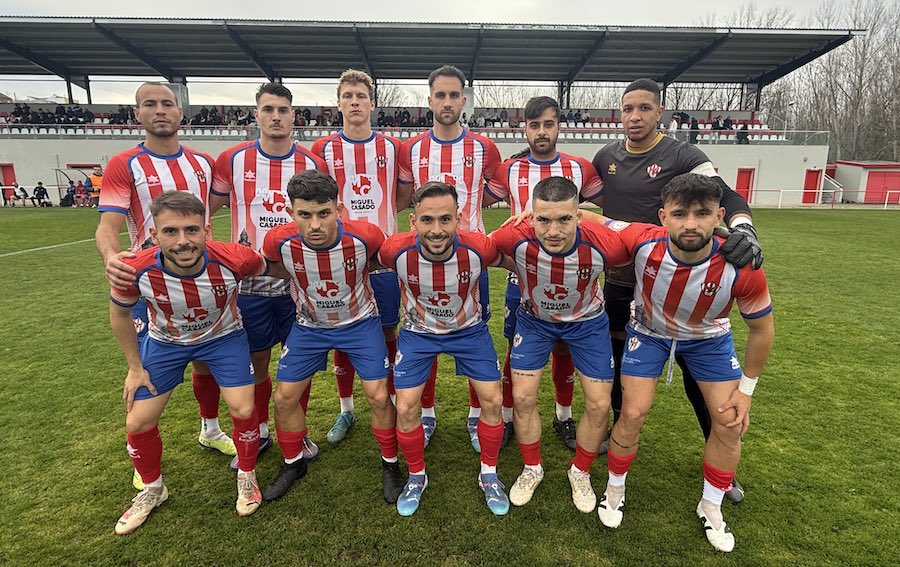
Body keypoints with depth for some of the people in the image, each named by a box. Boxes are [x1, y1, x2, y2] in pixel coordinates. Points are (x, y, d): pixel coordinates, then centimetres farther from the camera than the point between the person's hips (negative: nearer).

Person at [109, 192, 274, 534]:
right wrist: (135, 367, 0)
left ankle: (246, 476, 21)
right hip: (165, 342, 2)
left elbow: (270, 271, -10)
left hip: (224, 336, -1)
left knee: (243, 410, -10)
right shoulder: (136, 270, -32)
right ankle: (152, 489, 34)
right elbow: (119, 314, -8)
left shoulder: (235, 259, -36)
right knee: (138, 422, 4)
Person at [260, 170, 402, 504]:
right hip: (309, 326, 2)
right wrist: (300, 298, 8)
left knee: (378, 397, -6)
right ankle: (293, 464, 33)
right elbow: (269, 268, 1)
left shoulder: (365, 236, -30)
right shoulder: (279, 241, -25)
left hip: (360, 322, -2)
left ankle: (390, 465, 21)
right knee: (284, 398, 6)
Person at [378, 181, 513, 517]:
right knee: (406, 408, -3)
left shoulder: (479, 248, -31)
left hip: (469, 329, 0)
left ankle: (489, 475, 25)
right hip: (418, 332, 0)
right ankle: (416, 477, 25)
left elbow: (513, 262, -7)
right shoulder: (396, 251, -31)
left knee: (492, 401, -1)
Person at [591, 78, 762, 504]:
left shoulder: (682, 156, -10)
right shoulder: (607, 157, 3)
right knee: (617, 359, 17)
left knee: (697, 370, 4)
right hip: (618, 280, 4)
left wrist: (744, 231, -37)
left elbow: (727, 198, -19)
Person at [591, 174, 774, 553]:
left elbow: (762, 329, -14)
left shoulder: (741, 267, -34)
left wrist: (746, 389, -7)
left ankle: (710, 508, 28)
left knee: (729, 424, 1)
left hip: (709, 339, 1)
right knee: (633, 415, -4)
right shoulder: (643, 242, -36)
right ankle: (614, 490, 24)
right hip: (648, 331, -1)